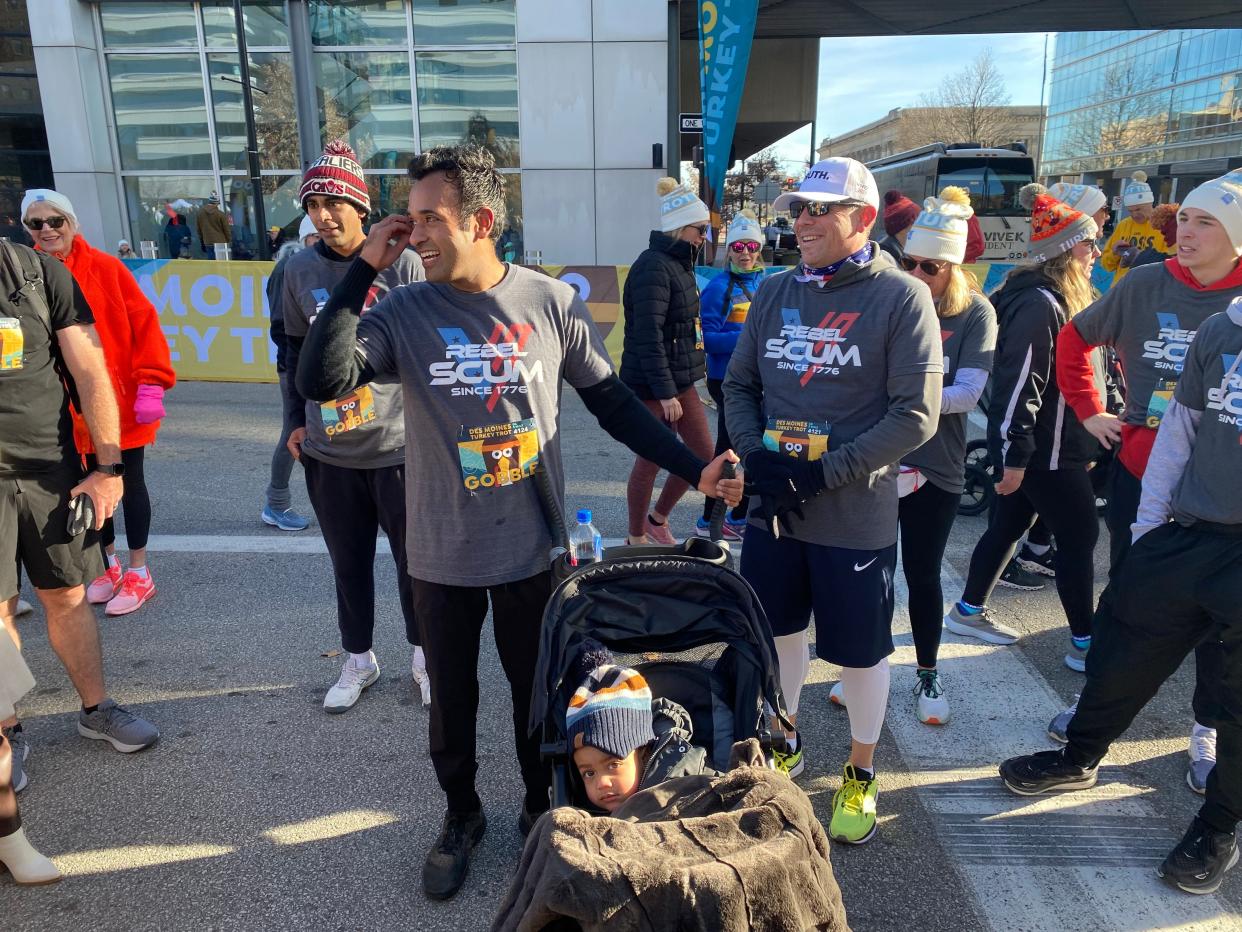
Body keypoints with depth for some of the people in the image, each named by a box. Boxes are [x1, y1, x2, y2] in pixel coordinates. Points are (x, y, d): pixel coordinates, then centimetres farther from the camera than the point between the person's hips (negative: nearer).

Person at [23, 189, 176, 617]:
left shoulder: (106, 267, -8)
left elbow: (143, 324, -10)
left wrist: (150, 384, -17)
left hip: (121, 401, -3)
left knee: (130, 483, 7)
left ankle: (139, 573, 21)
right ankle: (109, 565, 33)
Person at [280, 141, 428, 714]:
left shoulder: (401, 264, -7)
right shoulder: (299, 271, 4)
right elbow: (295, 350, 15)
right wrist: (297, 420, 13)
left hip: (399, 445, -3)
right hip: (327, 451, 3)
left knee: (415, 557, 10)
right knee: (348, 561, 15)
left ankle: (423, 655, 31)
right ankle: (358, 660, 34)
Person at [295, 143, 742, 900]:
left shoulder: (552, 302, -8)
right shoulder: (405, 312, -8)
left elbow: (612, 402, -2)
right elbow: (320, 380, -21)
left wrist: (694, 469, -9)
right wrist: (364, 270, -20)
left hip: (531, 547, 0)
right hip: (443, 554, 1)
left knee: (539, 691, 18)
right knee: (451, 698, 18)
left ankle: (542, 808, 44)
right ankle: (461, 816, 44)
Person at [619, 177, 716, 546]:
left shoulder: (678, 263, 13)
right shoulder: (653, 267, -17)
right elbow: (648, 336, -23)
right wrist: (666, 393, -23)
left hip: (680, 379, 9)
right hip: (652, 385, -9)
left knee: (703, 454, 11)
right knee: (651, 462, 2)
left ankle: (658, 519, 29)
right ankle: (636, 539, 20)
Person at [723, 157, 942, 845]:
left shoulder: (901, 297, -10)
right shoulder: (775, 293, 5)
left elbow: (916, 416, -14)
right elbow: (738, 385, 9)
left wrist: (823, 474, -19)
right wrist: (756, 456, -9)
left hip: (855, 517, -4)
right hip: (770, 509, 5)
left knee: (859, 652, 12)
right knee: (780, 630, 20)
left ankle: (861, 774, 37)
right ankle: (783, 745, 45)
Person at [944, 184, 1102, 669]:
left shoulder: (1060, 299, 13)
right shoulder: (1040, 305, -21)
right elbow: (1019, 383, -26)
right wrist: (1016, 456, -26)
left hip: (1054, 446, 10)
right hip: (1045, 452, -10)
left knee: (1008, 526, 17)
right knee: (1080, 537, 0)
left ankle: (969, 611, 30)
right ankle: (1084, 644, 13)